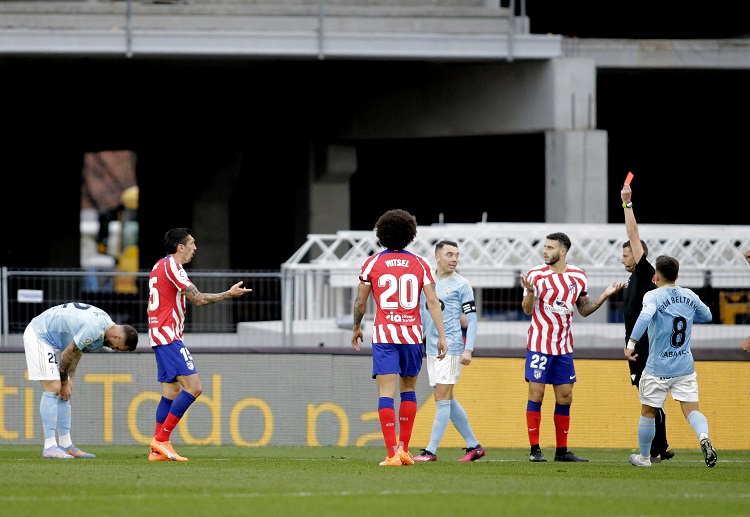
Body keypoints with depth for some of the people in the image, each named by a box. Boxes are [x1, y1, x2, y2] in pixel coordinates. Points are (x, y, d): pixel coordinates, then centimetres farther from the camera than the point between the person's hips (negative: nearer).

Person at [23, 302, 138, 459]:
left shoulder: (105, 322, 4)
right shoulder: (94, 329, -28)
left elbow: (77, 351, 14)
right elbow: (67, 354, -19)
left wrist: (69, 380, 7)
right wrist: (64, 382, -4)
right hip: (37, 336, -10)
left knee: (63, 393, 7)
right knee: (53, 389, -15)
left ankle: (65, 444, 10)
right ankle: (49, 447, -15)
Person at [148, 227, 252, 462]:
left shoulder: (159, 266, 18)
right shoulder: (172, 266, -12)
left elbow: (151, 306, 26)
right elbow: (199, 299, -15)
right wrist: (229, 294, -4)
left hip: (160, 336, 10)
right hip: (169, 336, -10)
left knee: (172, 391, 9)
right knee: (193, 387, -14)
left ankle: (158, 450, 6)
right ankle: (162, 439, -13)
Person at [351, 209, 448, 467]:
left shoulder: (372, 263, 1)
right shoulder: (420, 264, 4)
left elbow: (360, 302, 6)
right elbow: (432, 301, -3)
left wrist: (356, 328, 22)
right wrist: (441, 336, -2)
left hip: (384, 334, -2)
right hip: (412, 334, 2)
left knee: (386, 392, -5)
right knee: (409, 389, 19)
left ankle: (392, 453, -14)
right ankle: (404, 448, 17)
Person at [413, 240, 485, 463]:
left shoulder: (461, 285, -4)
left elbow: (472, 320, -6)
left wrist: (468, 350, -15)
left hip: (451, 348, -7)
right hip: (431, 349, 7)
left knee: (443, 399, -8)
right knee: (446, 400, 9)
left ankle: (431, 450, -8)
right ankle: (474, 446, 18)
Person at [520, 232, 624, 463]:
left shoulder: (578, 276, 5)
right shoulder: (536, 274, -6)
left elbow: (584, 310, 14)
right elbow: (527, 309, -7)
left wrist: (604, 295, 2)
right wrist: (529, 292, -26)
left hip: (564, 346, 4)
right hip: (539, 344, -4)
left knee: (565, 397, 5)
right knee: (536, 393, -5)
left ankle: (562, 450, 12)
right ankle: (535, 449, 0)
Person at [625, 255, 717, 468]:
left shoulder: (653, 296, -10)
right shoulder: (690, 296, 6)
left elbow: (645, 316, -31)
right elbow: (707, 316, 24)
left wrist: (631, 343, -31)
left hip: (657, 368, -3)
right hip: (685, 368, 3)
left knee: (647, 412, 14)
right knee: (692, 410, 0)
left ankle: (644, 457, 25)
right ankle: (704, 436, -30)